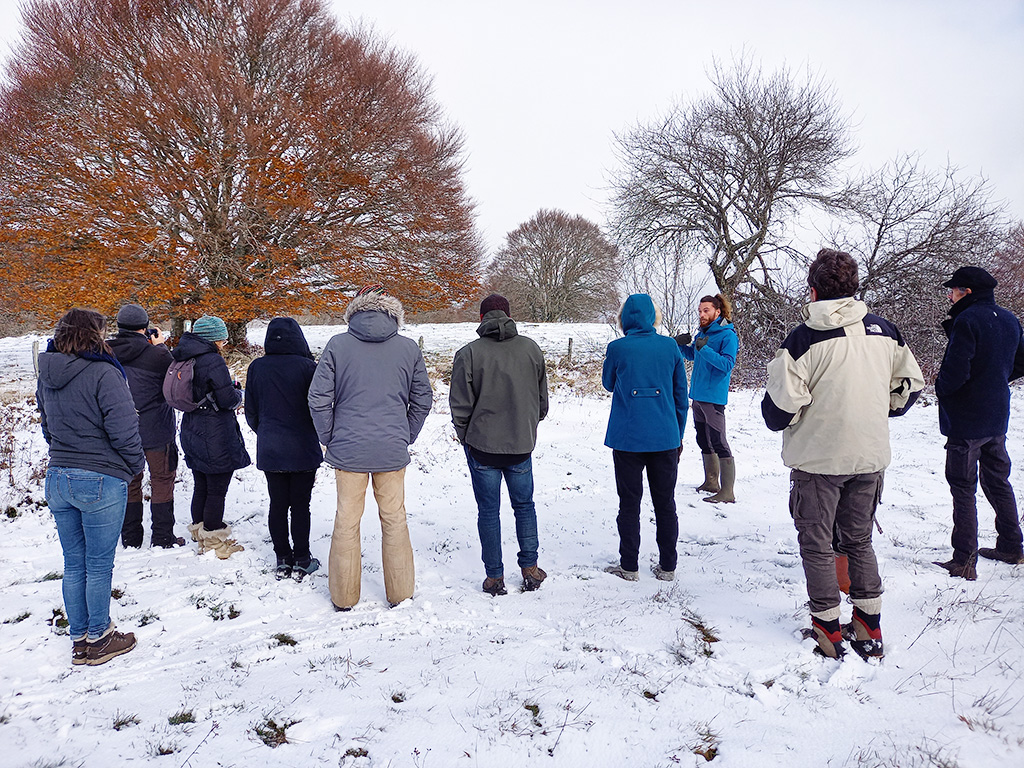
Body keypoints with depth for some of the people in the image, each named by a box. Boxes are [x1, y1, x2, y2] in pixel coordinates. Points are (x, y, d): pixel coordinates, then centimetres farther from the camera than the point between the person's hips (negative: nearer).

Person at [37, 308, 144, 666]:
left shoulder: (47, 375, 7)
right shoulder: (103, 373, -17)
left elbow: (47, 426, 16)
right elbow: (123, 430, -18)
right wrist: (136, 464, -2)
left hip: (57, 477, 7)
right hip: (101, 481, -7)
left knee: (73, 565, 16)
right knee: (99, 566, 6)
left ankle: (79, 639, 27)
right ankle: (99, 640, 18)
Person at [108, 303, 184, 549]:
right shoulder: (155, 354, -18)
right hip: (155, 430, -4)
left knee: (129, 482, 16)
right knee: (162, 480, 8)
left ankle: (130, 538, 24)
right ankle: (163, 538, 12)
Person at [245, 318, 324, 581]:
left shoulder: (256, 368, -1)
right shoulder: (307, 367, -12)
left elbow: (251, 412, 6)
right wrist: (314, 434, 12)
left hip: (269, 450, 3)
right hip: (303, 450, -3)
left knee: (277, 504, 10)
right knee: (300, 505, 5)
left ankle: (283, 560, 18)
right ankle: (301, 561, 12)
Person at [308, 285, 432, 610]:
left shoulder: (337, 345, -5)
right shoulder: (409, 348, -1)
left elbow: (318, 399, -5)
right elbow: (422, 400, 6)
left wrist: (330, 438, 7)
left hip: (348, 450, -1)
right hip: (393, 451, 1)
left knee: (347, 521, 11)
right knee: (394, 520, 13)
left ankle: (344, 597, 24)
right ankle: (400, 593, 25)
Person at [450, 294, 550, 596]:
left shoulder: (468, 353, -10)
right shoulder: (531, 348, 0)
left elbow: (460, 406, -7)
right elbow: (542, 398, 9)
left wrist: (467, 438, 8)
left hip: (482, 446, -2)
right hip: (522, 446, 2)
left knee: (488, 511, 8)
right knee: (524, 505, 17)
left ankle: (494, 577, 14)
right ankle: (530, 569, 21)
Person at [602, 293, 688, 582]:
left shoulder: (617, 348, -7)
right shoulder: (670, 346, 0)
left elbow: (608, 384, 11)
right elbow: (681, 394, 6)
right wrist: (678, 435, 15)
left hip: (627, 438, -2)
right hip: (665, 438, 3)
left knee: (629, 503, 8)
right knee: (665, 503, 12)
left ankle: (629, 567, 14)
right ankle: (667, 566, 20)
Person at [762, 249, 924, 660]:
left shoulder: (804, 337, -15)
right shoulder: (883, 330, 2)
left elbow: (781, 405, -17)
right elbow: (910, 384, 11)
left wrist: (777, 419, 5)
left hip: (817, 458, -5)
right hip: (870, 456, 5)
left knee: (817, 544, 9)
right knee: (860, 541, 19)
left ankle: (828, 630, 17)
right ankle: (869, 629, 25)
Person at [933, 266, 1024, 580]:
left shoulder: (967, 321, -18)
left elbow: (955, 371, -24)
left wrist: (940, 388, -5)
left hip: (966, 419, -8)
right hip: (998, 417, 8)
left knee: (963, 488, -2)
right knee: (998, 481, 21)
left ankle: (964, 560, 1)